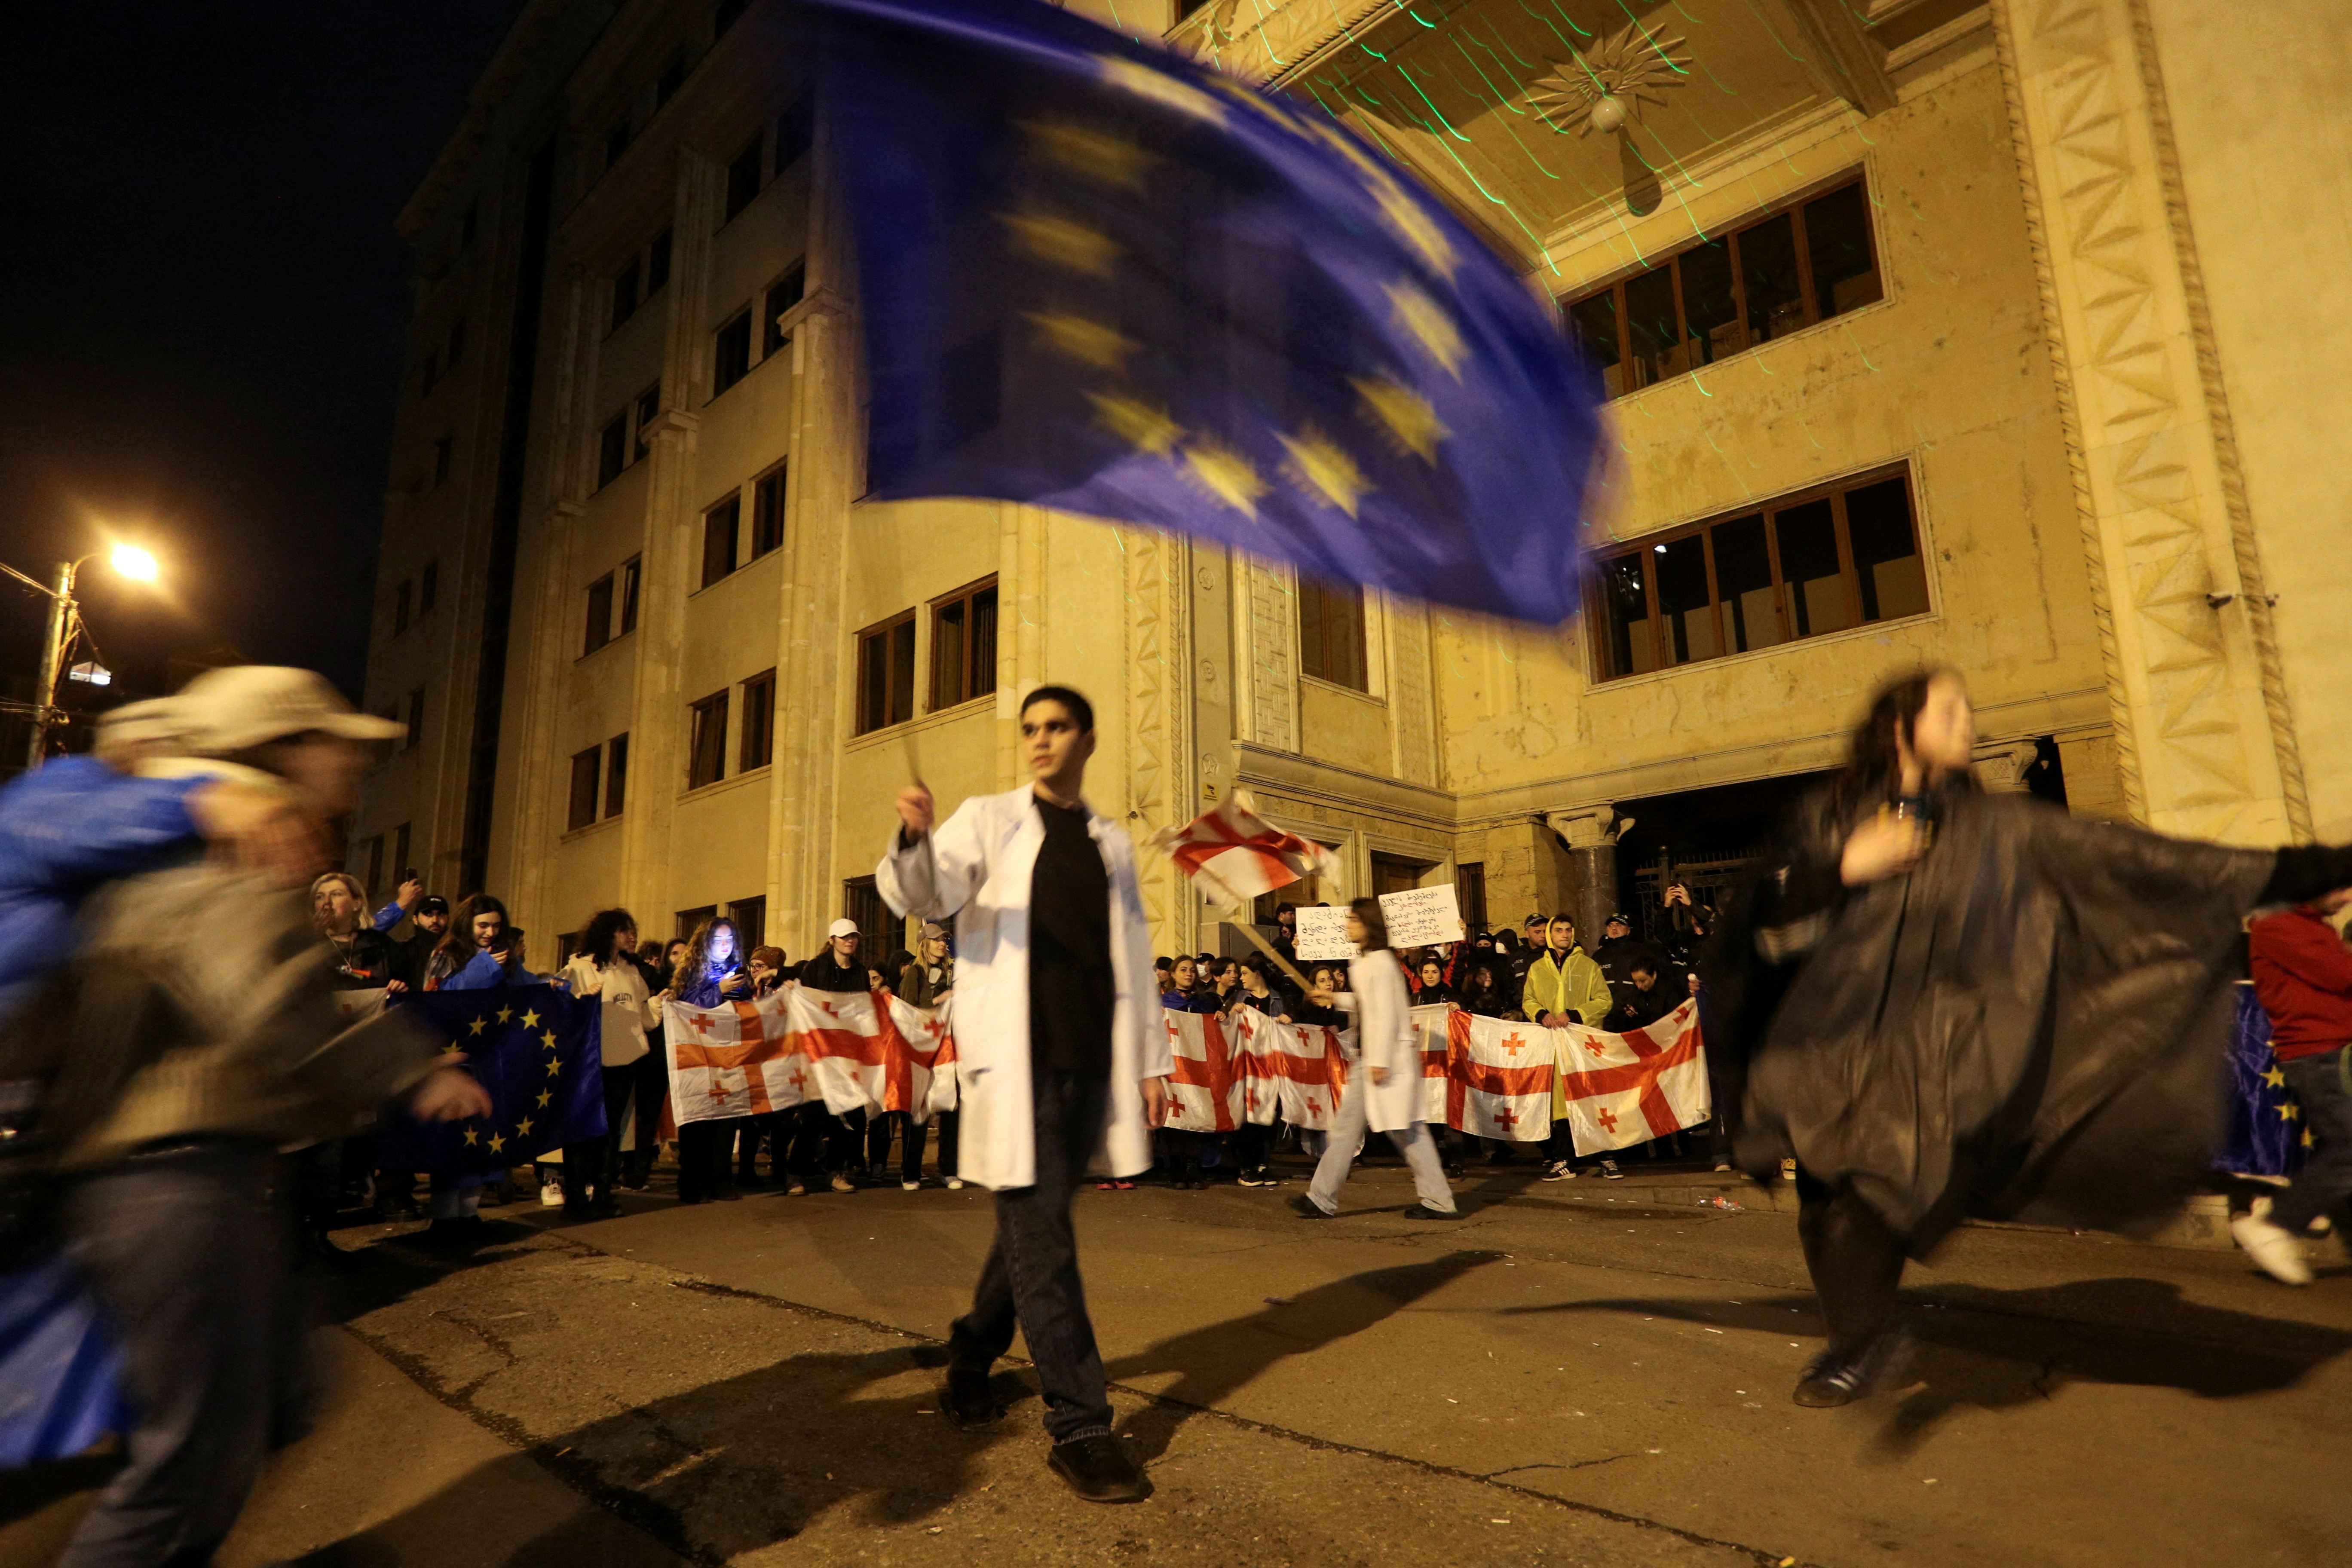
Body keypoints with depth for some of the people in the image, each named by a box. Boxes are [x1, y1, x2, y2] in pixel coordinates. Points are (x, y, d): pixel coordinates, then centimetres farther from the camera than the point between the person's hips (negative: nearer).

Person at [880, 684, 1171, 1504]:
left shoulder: (1112, 844, 16)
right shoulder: (990, 820, 4)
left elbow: (1134, 956, 17)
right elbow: (923, 895, -10)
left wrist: (1151, 1059, 14)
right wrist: (916, 839, -32)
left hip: (1091, 1059, 4)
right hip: (1016, 1057, -4)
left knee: (1033, 1224, 14)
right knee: (1041, 1235, -5)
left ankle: (974, 1349, 37)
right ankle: (1078, 1424, 4)